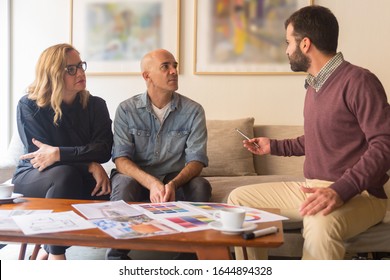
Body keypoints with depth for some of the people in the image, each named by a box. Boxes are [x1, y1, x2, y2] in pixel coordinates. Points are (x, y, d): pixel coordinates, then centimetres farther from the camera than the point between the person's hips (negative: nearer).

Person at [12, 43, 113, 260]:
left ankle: (51, 248, -12)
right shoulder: (29, 106, -9)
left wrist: (59, 153, -31)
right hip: (33, 176, -3)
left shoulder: (96, 105, -1)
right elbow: (41, 154, -18)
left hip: (79, 177, 3)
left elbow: (104, 149, -14)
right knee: (65, 173, -37)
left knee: (105, 187, -30)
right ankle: (56, 255, -25)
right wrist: (90, 164, -30)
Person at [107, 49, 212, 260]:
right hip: (136, 177, -1)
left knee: (200, 186, -29)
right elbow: (121, 159, -12)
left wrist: (173, 184, -32)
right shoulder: (127, 110, -3)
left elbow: (196, 159, -10)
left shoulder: (193, 111, -2)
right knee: (124, 184, -33)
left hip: (176, 179, 1)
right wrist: (151, 183, -32)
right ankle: (117, 257, -20)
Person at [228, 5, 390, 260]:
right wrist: (274, 146, 29)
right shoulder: (314, 86, 11)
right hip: (313, 189, 9)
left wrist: (340, 191, -34)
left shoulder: (358, 81, -15)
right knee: (239, 199, 8)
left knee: (320, 223, -42)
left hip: (357, 194, -9)